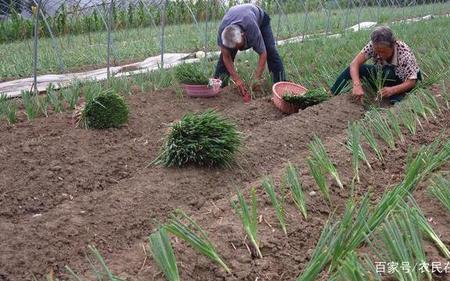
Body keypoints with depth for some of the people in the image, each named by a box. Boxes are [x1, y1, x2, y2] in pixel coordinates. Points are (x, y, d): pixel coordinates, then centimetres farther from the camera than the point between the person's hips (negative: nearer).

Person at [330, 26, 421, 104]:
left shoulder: (404, 53, -34)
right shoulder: (373, 46, -25)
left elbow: (411, 82, -33)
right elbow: (355, 63, -30)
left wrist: (392, 90, -52)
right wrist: (357, 85, -48)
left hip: (404, 81, -4)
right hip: (385, 75, 4)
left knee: (388, 72, -37)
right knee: (352, 70, -17)